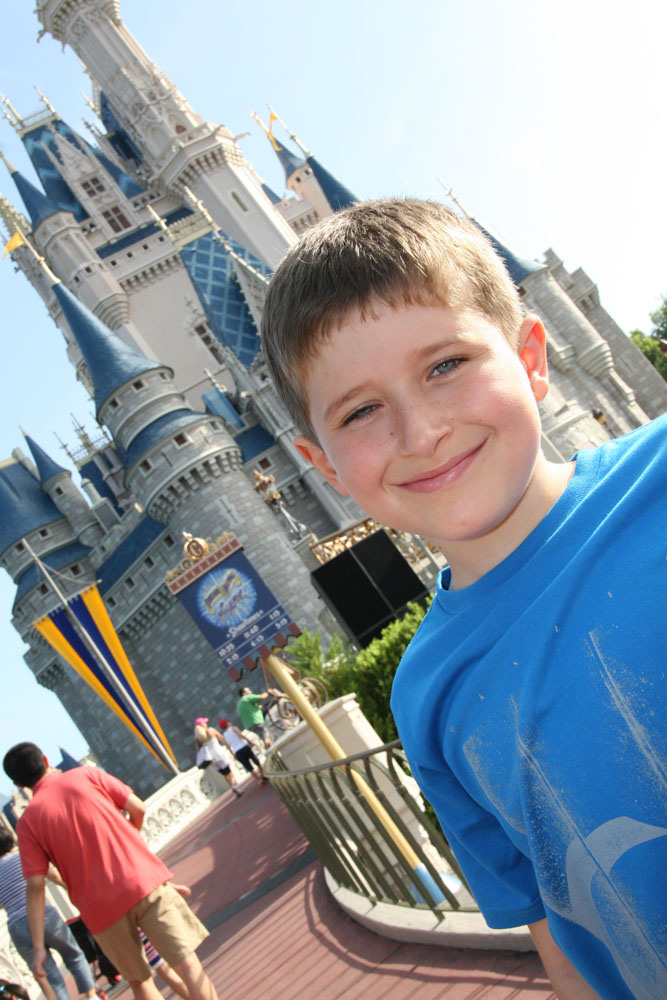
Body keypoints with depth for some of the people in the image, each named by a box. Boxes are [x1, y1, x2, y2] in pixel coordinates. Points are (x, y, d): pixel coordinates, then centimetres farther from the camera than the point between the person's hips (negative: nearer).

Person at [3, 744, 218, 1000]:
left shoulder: (27, 822, 5)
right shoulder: (87, 774, 5)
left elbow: (35, 887, -4)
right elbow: (138, 809, 4)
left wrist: (39, 947, -1)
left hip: (101, 909, 1)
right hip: (144, 882, -1)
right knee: (188, 963, 1)